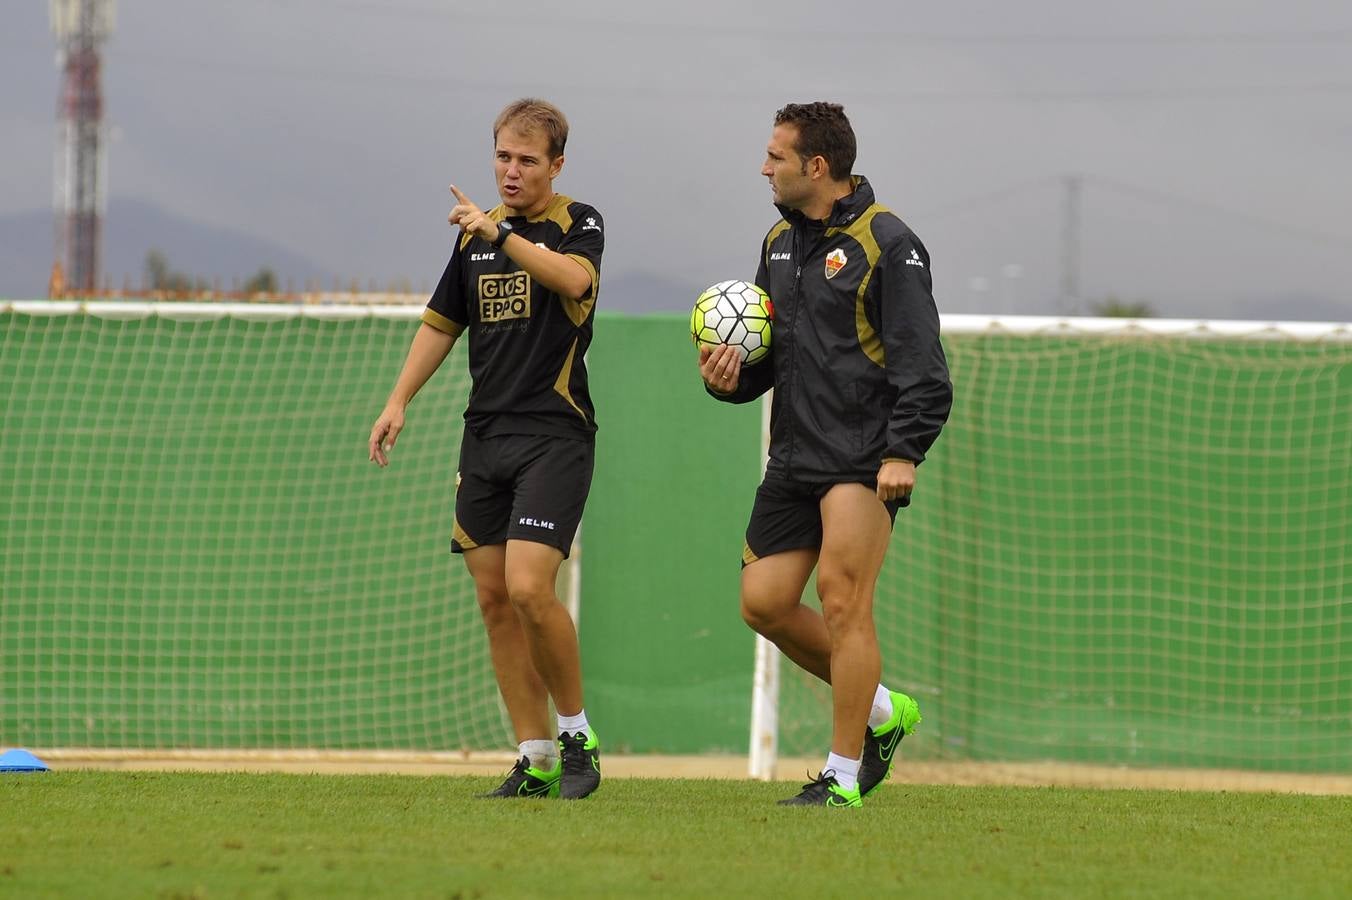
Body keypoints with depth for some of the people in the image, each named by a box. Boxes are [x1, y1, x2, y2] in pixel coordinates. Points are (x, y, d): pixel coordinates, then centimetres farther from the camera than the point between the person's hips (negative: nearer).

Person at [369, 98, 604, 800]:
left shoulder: (577, 223, -3)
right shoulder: (477, 234, 15)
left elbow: (574, 278, -26)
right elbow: (442, 322, 24)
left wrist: (500, 234, -34)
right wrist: (398, 403, 15)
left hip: (555, 435, -7)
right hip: (485, 436, 7)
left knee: (528, 587, -19)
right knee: (494, 598, 3)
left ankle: (578, 734, -1)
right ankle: (536, 761, 8)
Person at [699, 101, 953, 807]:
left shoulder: (887, 245, -9)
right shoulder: (780, 242, 16)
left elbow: (922, 363, -13)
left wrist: (904, 453, -23)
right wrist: (730, 377, 3)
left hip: (863, 458, -8)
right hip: (795, 457, 8)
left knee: (841, 602, -12)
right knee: (764, 603, 4)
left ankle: (843, 776, -6)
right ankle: (881, 711, 21)